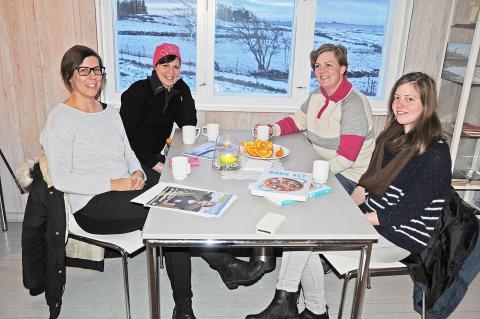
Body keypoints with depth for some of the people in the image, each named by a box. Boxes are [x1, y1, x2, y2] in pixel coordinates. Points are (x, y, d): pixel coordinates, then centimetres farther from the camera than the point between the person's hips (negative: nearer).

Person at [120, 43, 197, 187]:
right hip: (132, 158, -7)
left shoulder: (174, 92, 9)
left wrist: (184, 88, -4)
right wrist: (155, 164, -22)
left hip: (156, 156, 7)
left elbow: (189, 124, -1)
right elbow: (127, 133, -18)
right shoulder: (139, 90, -13)